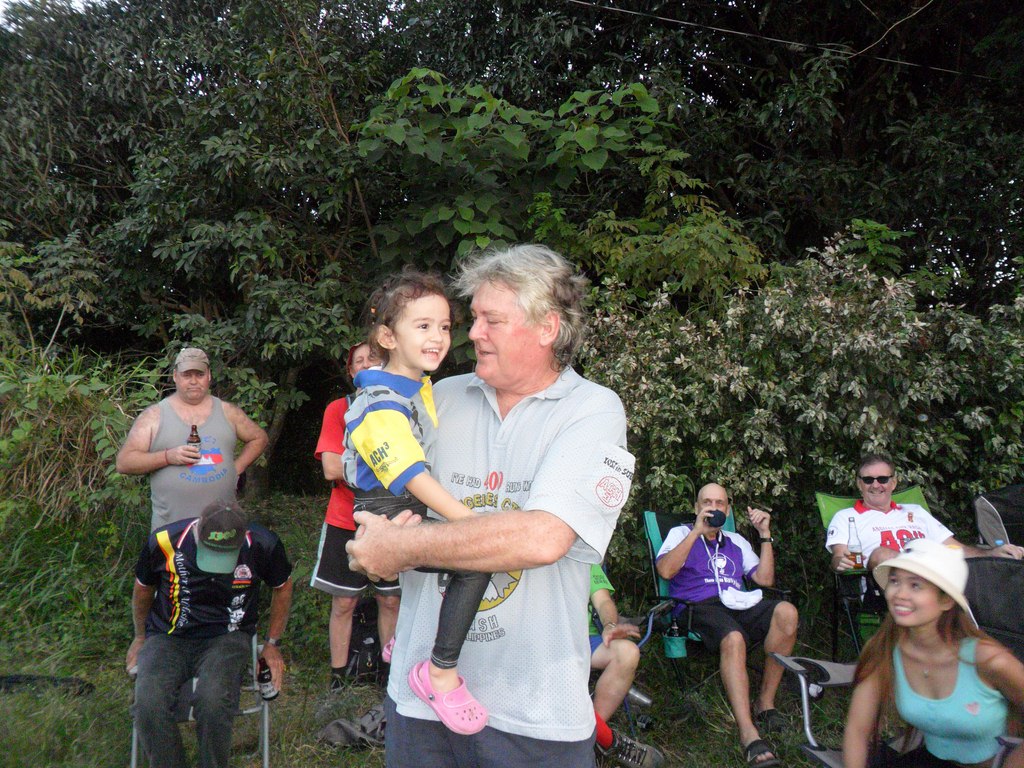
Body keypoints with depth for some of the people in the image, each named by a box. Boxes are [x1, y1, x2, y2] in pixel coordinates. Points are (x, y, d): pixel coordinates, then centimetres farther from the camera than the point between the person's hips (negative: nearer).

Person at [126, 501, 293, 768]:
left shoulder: (262, 545, -15)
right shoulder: (164, 541, -15)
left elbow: (282, 587, 8)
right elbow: (143, 588, 9)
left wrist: (272, 644, 10)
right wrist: (140, 638, 22)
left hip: (227, 638, -1)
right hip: (168, 638, 1)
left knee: (213, 702, -30)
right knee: (149, 704, -27)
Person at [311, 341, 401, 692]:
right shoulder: (339, 408, -1)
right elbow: (331, 467, -11)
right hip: (345, 522, -1)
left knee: (391, 601, 9)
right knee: (343, 603, 7)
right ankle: (338, 677, 22)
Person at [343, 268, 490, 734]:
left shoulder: (422, 388, 7)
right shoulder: (380, 406, -21)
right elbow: (413, 476, -31)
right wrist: (470, 520, -36)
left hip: (417, 515, 10)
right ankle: (441, 673, -12)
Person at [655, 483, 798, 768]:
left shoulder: (736, 542, 29)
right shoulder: (681, 533, 16)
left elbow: (765, 579, 17)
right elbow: (665, 570, -4)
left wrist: (765, 534, 12)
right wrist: (697, 531, -8)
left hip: (738, 605, 4)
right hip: (699, 606, -4)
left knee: (786, 612, -27)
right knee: (733, 639, -37)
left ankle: (766, 702, -15)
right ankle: (748, 733, -39)